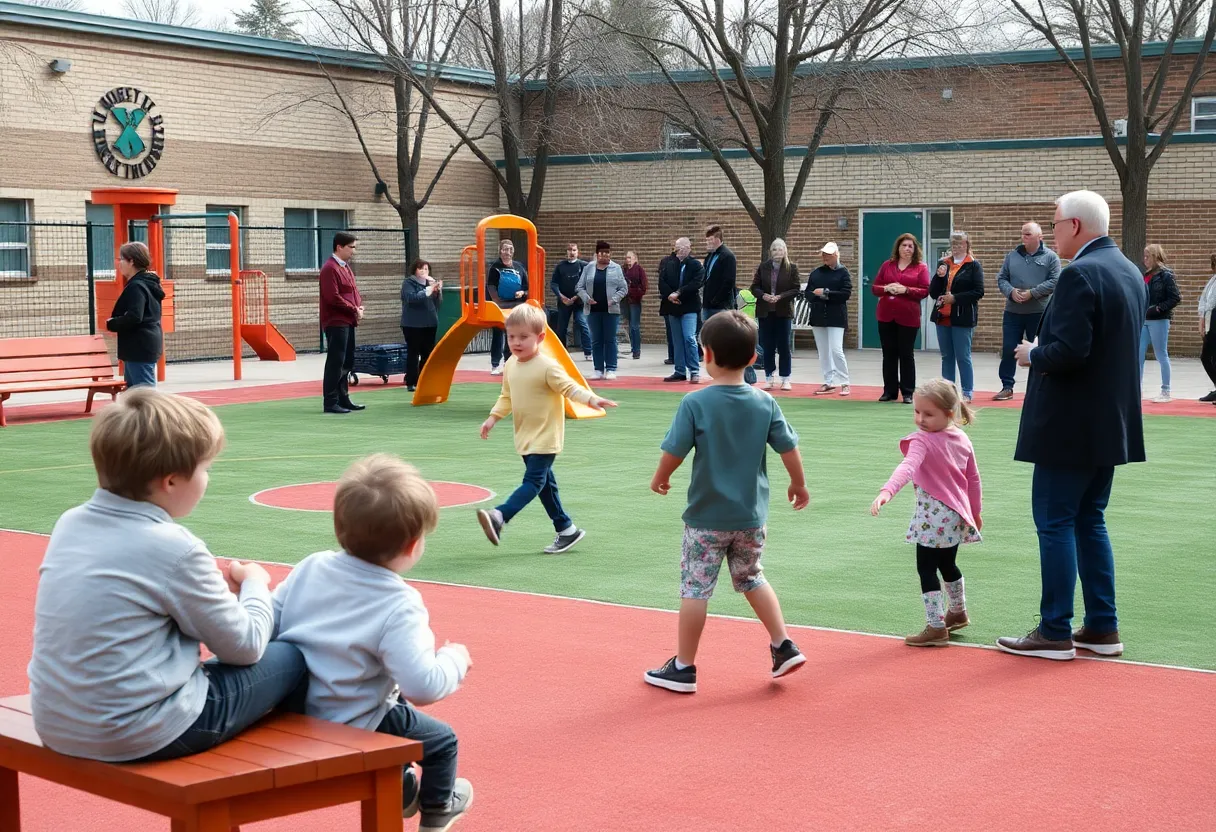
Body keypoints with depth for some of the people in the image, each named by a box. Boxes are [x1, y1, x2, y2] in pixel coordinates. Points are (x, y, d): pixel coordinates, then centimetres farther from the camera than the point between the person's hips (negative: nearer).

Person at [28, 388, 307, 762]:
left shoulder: (70, 524, 2)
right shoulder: (175, 549, -17)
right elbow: (244, 646, -7)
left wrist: (206, 584, 16)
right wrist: (255, 583, 12)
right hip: (138, 737, -8)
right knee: (291, 659, 6)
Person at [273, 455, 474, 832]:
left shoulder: (311, 567, -7)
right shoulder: (399, 606, -24)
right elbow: (424, 686, -30)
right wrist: (455, 660, -10)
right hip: (353, 729, -7)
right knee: (443, 740, 20)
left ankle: (400, 790, 56)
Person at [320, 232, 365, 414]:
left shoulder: (346, 267, 17)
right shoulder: (330, 268, -13)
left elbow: (354, 291, 22)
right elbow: (333, 297, -20)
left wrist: (360, 306, 2)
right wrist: (354, 309, -13)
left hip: (348, 322, 10)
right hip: (336, 322, -10)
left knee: (347, 362, 13)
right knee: (335, 363, -8)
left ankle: (343, 399, 21)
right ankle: (331, 403, -6)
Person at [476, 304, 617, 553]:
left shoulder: (547, 367, -17)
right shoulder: (511, 365, 5)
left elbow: (569, 388, -19)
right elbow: (506, 397, 16)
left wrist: (591, 399, -35)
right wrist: (493, 418, 5)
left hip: (545, 437, -8)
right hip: (525, 437, 8)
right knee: (544, 483, 14)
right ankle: (566, 529, 24)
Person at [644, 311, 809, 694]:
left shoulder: (695, 403, -15)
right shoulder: (765, 403, -4)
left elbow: (674, 452, -13)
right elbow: (789, 448, 2)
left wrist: (660, 479, 7)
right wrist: (799, 484, 19)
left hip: (706, 518, -4)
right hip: (751, 517, 4)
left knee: (695, 589, 4)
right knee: (752, 579, 23)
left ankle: (683, 667, 11)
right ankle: (783, 646, 20)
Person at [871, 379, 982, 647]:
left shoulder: (922, 441, -18)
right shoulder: (962, 440, 6)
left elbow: (908, 467, -37)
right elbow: (973, 480, 13)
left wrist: (887, 492, -51)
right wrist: (975, 512, 25)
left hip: (933, 518, -8)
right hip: (957, 514, 8)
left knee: (927, 569, -2)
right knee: (947, 564, 26)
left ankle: (936, 628, -6)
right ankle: (957, 613, 45)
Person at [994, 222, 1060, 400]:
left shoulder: (1050, 257, -1)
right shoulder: (1012, 256, 9)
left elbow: (1054, 281, -10)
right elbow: (1001, 278, 8)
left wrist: (1032, 293, -18)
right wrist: (1011, 292, -13)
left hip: (1039, 313, -3)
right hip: (1013, 312, 3)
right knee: (1008, 350, 2)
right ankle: (1007, 387, 10)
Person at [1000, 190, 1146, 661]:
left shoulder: (1080, 275, -18)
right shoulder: (1129, 271, 12)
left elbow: (1067, 352, -26)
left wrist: (1032, 354, -7)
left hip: (1071, 425, -9)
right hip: (1112, 423, 9)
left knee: (1055, 523, -1)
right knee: (1089, 521, 15)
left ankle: (1055, 633, 3)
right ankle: (1102, 629, 18)